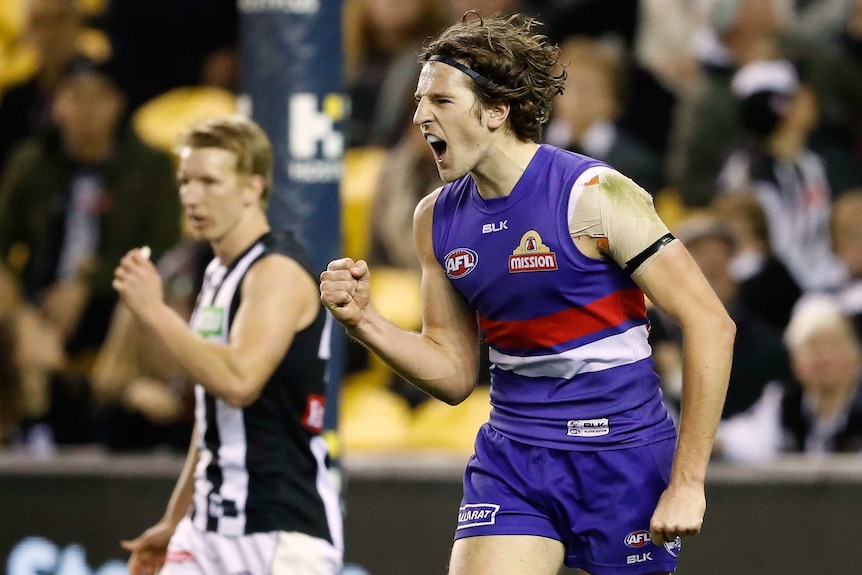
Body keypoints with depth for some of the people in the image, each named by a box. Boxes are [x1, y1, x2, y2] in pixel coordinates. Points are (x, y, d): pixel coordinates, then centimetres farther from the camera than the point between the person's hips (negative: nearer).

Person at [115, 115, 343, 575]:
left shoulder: (278, 271, -12)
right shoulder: (218, 275, 17)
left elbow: (239, 381, -28)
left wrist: (154, 311, -22)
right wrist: (175, 523, 23)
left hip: (284, 530, -9)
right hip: (212, 527, 9)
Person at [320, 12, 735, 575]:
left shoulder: (592, 196, -14)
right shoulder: (437, 218, 5)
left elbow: (711, 323, -14)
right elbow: (455, 373, 13)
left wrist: (687, 481, -17)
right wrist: (363, 320, -6)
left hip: (621, 457, -5)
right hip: (511, 459, 5)